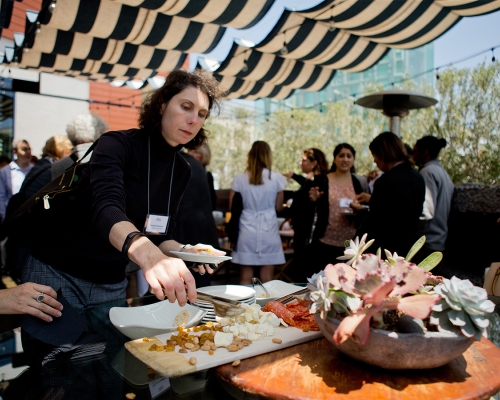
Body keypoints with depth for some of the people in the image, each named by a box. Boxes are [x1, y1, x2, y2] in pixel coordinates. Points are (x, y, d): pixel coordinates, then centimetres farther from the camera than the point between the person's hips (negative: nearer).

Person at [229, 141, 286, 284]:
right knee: (267, 280, 8)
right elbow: (279, 207, 2)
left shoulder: (240, 178, -3)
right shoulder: (276, 178, -6)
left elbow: (232, 207, 3)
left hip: (246, 232, 1)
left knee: (245, 279, 8)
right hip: (268, 231, -1)